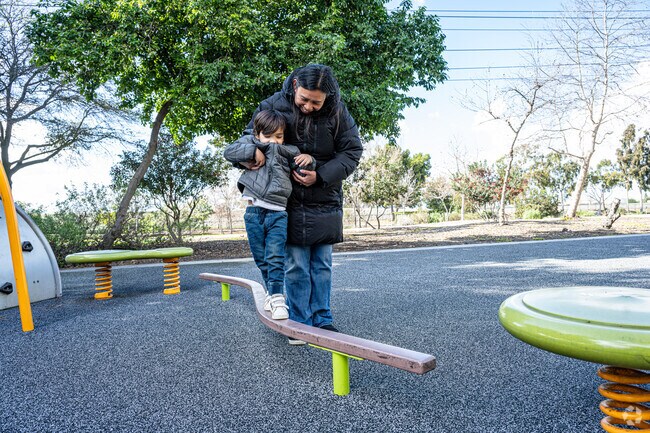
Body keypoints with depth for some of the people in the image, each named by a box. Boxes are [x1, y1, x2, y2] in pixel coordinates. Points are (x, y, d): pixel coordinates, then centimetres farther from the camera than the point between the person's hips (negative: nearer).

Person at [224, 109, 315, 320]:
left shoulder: (287, 152, 10)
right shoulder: (249, 142, 9)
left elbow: (304, 169, 9)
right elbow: (229, 152, -4)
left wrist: (308, 159, -11)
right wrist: (254, 151, -11)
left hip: (278, 213, -1)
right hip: (254, 212, 1)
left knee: (275, 257, -11)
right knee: (261, 259, 12)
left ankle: (277, 297, -6)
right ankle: (271, 290, 29)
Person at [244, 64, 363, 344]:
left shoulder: (337, 112, -6)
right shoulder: (273, 106, -7)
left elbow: (352, 151, -3)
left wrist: (321, 176, -15)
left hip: (325, 202, 1)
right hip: (291, 202, -1)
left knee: (322, 264, 9)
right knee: (296, 265, -1)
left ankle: (322, 319, 23)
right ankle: (300, 323, 13)